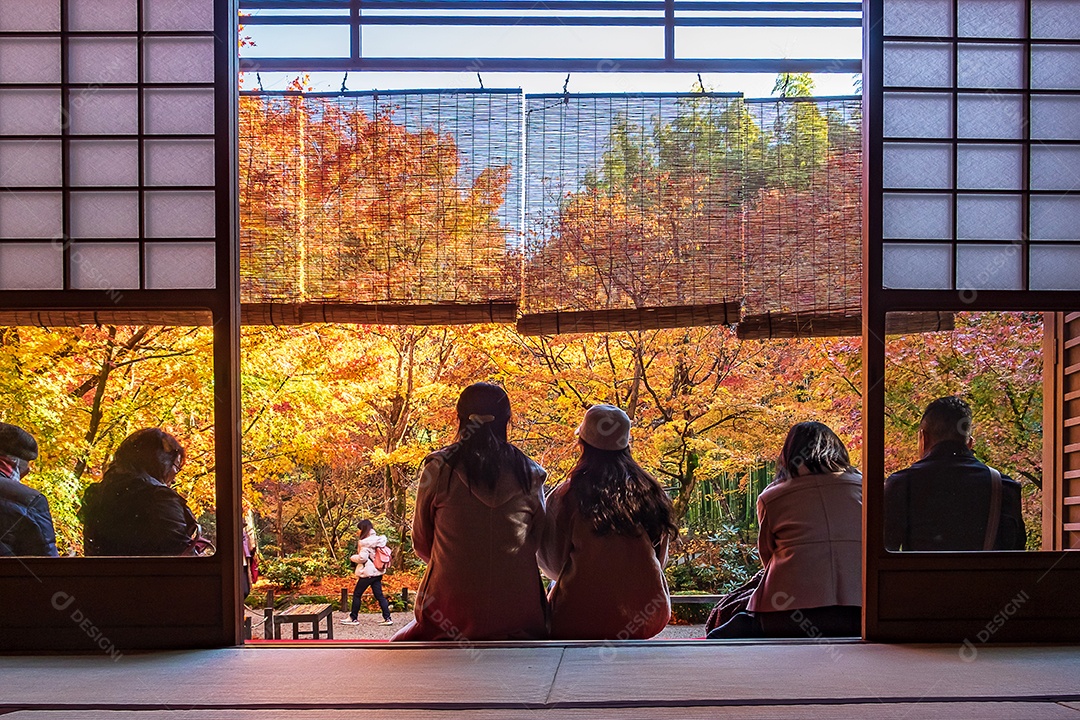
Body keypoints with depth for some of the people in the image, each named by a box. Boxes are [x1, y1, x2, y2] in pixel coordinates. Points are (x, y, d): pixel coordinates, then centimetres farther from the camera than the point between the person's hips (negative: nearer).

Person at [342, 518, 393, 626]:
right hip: (377, 572, 8)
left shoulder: (365, 542, -15)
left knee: (356, 594, 5)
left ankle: (353, 618, 12)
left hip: (368, 573, -8)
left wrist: (353, 557, -1)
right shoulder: (376, 539, 10)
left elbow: (362, 558, -19)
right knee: (379, 595, 8)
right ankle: (387, 618, 3)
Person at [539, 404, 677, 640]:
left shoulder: (566, 496, -9)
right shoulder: (650, 491, 1)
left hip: (585, 618, -4)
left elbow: (553, 564, 1)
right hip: (646, 616, 4)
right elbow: (660, 559, 11)